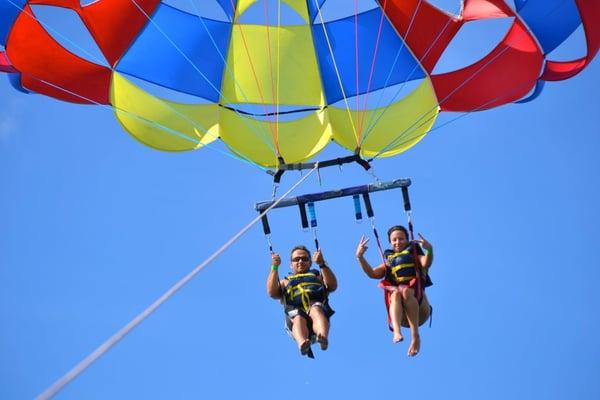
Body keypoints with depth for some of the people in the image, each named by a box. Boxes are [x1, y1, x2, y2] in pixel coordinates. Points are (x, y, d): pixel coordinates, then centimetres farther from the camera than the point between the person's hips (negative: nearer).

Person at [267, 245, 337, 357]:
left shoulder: (317, 276, 37)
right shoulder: (285, 282, 38)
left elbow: (333, 286, 14)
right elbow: (272, 292, 15)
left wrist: (322, 264, 2)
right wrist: (275, 267, 8)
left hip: (318, 307, 0)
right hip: (295, 312, 0)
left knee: (316, 310, -37)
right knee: (298, 318, -37)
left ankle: (323, 337, -64)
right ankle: (302, 344, -65)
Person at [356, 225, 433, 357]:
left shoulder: (415, 256, 21)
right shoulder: (388, 263, 27)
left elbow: (426, 263, -4)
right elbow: (372, 273, 9)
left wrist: (429, 250, -25)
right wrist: (360, 257, -5)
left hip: (420, 311, -1)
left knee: (406, 291, -33)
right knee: (396, 293, -32)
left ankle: (415, 336, -40)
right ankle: (397, 332, -56)